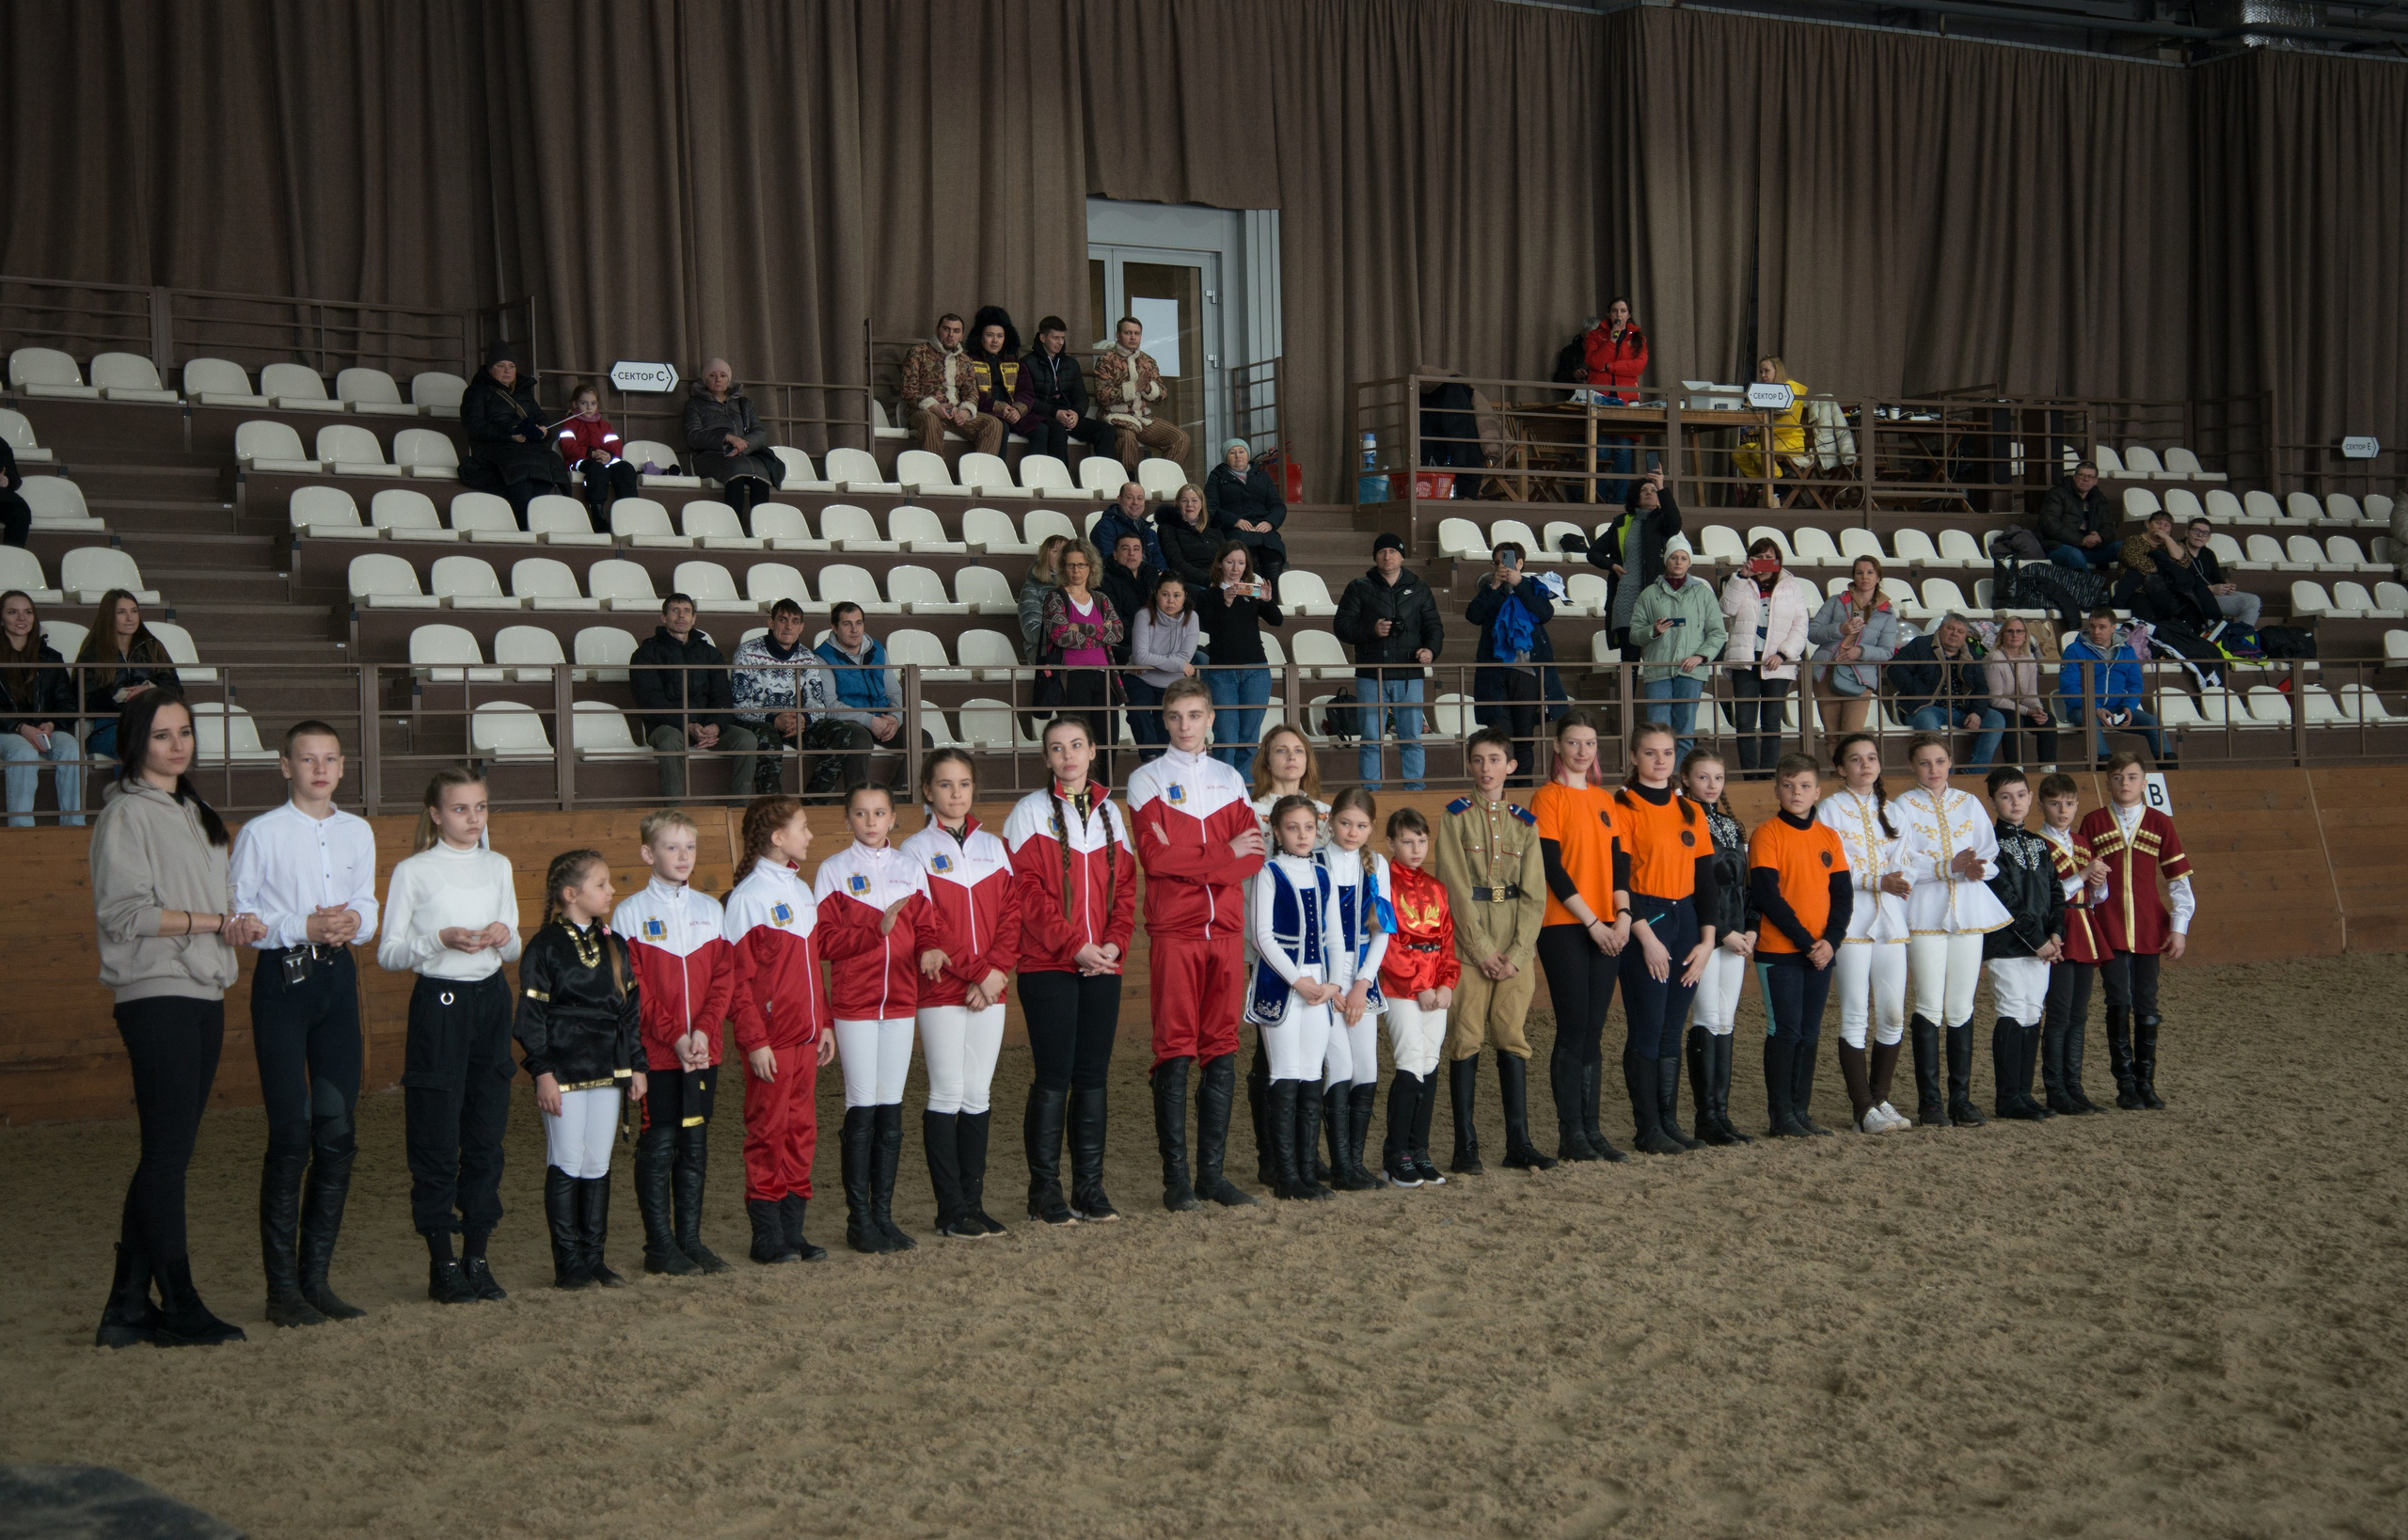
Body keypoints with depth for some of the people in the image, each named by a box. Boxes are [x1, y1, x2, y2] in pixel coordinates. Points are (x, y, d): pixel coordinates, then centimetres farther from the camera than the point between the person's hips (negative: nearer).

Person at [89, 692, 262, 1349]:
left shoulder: (192, 814, 20)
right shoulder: (128, 813, -6)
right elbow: (124, 912, -14)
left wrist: (238, 924, 5)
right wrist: (211, 921, -13)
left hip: (203, 996, 8)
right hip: (157, 998, -8)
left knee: (167, 1153, 8)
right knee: (167, 1153, -5)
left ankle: (129, 1306, 12)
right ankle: (179, 1306, 0)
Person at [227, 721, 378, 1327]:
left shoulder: (358, 833, 12)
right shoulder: (260, 834, -3)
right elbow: (238, 916, -5)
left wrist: (354, 923, -5)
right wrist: (304, 928, -15)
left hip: (338, 978, 5)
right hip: (283, 978, -5)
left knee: (338, 1133, 5)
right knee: (290, 1133, -8)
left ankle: (316, 1277, 15)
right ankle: (282, 1288, -1)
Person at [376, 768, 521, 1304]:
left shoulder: (498, 867, 13)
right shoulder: (412, 872, -1)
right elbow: (387, 953, -4)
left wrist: (504, 937, -4)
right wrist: (441, 939, -18)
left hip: (490, 999, 4)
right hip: (438, 1003, -4)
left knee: (487, 1130, 5)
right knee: (436, 1135, -3)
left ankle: (476, 1256, 13)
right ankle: (442, 1264, 4)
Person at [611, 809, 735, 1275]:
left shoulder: (711, 910, 10)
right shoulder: (630, 913, -2)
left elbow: (724, 977, 5)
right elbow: (634, 987, -7)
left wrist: (704, 1030, -9)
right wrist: (673, 1036, -15)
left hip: (703, 1049, 4)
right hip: (655, 1053, -4)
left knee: (695, 1145, 8)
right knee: (658, 1145, -1)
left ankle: (691, 1239, 15)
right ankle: (660, 1245, 6)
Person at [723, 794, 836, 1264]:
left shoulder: (801, 890, 13)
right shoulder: (747, 896, -10)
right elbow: (736, 976, -12)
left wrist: (825, 1022, 13)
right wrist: (754, 1040, -16)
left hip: (805, 1034, 7)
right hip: (770, 1040, -7)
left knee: (802, 1128, 9)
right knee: (768, 1131, 0)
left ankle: (793, 1230, 16)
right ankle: (768, 1237, 7)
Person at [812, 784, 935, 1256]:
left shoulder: (910, 868, 10)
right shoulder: (833, 870, -1)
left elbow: (924, 928, 9)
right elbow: (824, 940, -8)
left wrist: (928, 951, -13)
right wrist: (877, 930, -19)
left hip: (901, 1001, 4)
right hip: (853, 1003, -3)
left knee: (891, 1109, 6)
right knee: (862, 1107, -3)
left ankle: (884, 1214, 14)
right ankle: (859, 1219, 4)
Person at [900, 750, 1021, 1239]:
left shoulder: (994, 848, 12)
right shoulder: (916, 850, -1)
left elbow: (1012, 914, 6)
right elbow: (926, 928, -8)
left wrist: (997, 970, -9)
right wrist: (975, 972, -14)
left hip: (990, 989, 4)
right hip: (941, 991, -4)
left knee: (978, 1095, 7)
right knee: (947, 1094, -4)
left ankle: (974, 1201, 12)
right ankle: (951, 1211, 1)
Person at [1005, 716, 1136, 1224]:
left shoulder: (1109, 813, 14)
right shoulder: (1030, 812, 0)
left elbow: (1125, 884, 12)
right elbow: (1028, 891, -7)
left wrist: (1115, 941, -4)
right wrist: (1074, 946, -14)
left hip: (1102, 966, 4)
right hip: (1048, 966, -4)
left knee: (1093, 1076, 6)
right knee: (1053, 1077, -5)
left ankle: (1089, 1188, 12)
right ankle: (1044, 1190, 3)